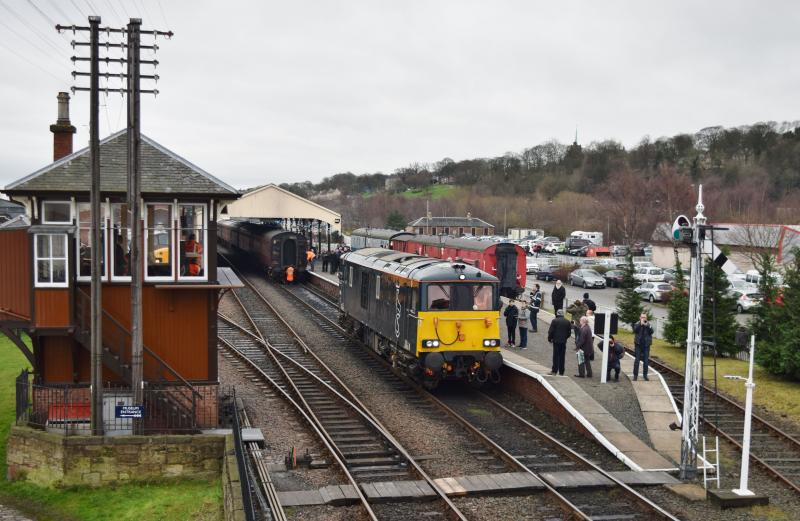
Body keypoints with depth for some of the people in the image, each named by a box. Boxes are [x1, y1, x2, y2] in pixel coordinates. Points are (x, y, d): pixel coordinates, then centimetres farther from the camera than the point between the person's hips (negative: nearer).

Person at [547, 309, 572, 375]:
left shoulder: (554, 321, -7)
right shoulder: (567, 322, 6)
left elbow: (551, 331, -7)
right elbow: (569, 332, 11)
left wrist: (549, 339, 5)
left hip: (556, 341, -4)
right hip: (564, 341, 4)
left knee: (555, 356, 0)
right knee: (562, 356, 7)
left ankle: (554, 370, -3)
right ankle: (561, 372, 9)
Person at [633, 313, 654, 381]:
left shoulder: (648, 324, 4)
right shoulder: (637, 324, 1)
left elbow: (651, 331, -12)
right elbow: (635, 330, -17)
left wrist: (647, 326, -26)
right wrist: (640, 324, -26)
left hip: (646, 345, 1)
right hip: (638, 345, -1)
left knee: (646, 361, 5)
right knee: (636, 360, -2)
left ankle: (645, 375, 15)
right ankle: (635, 375, 2)